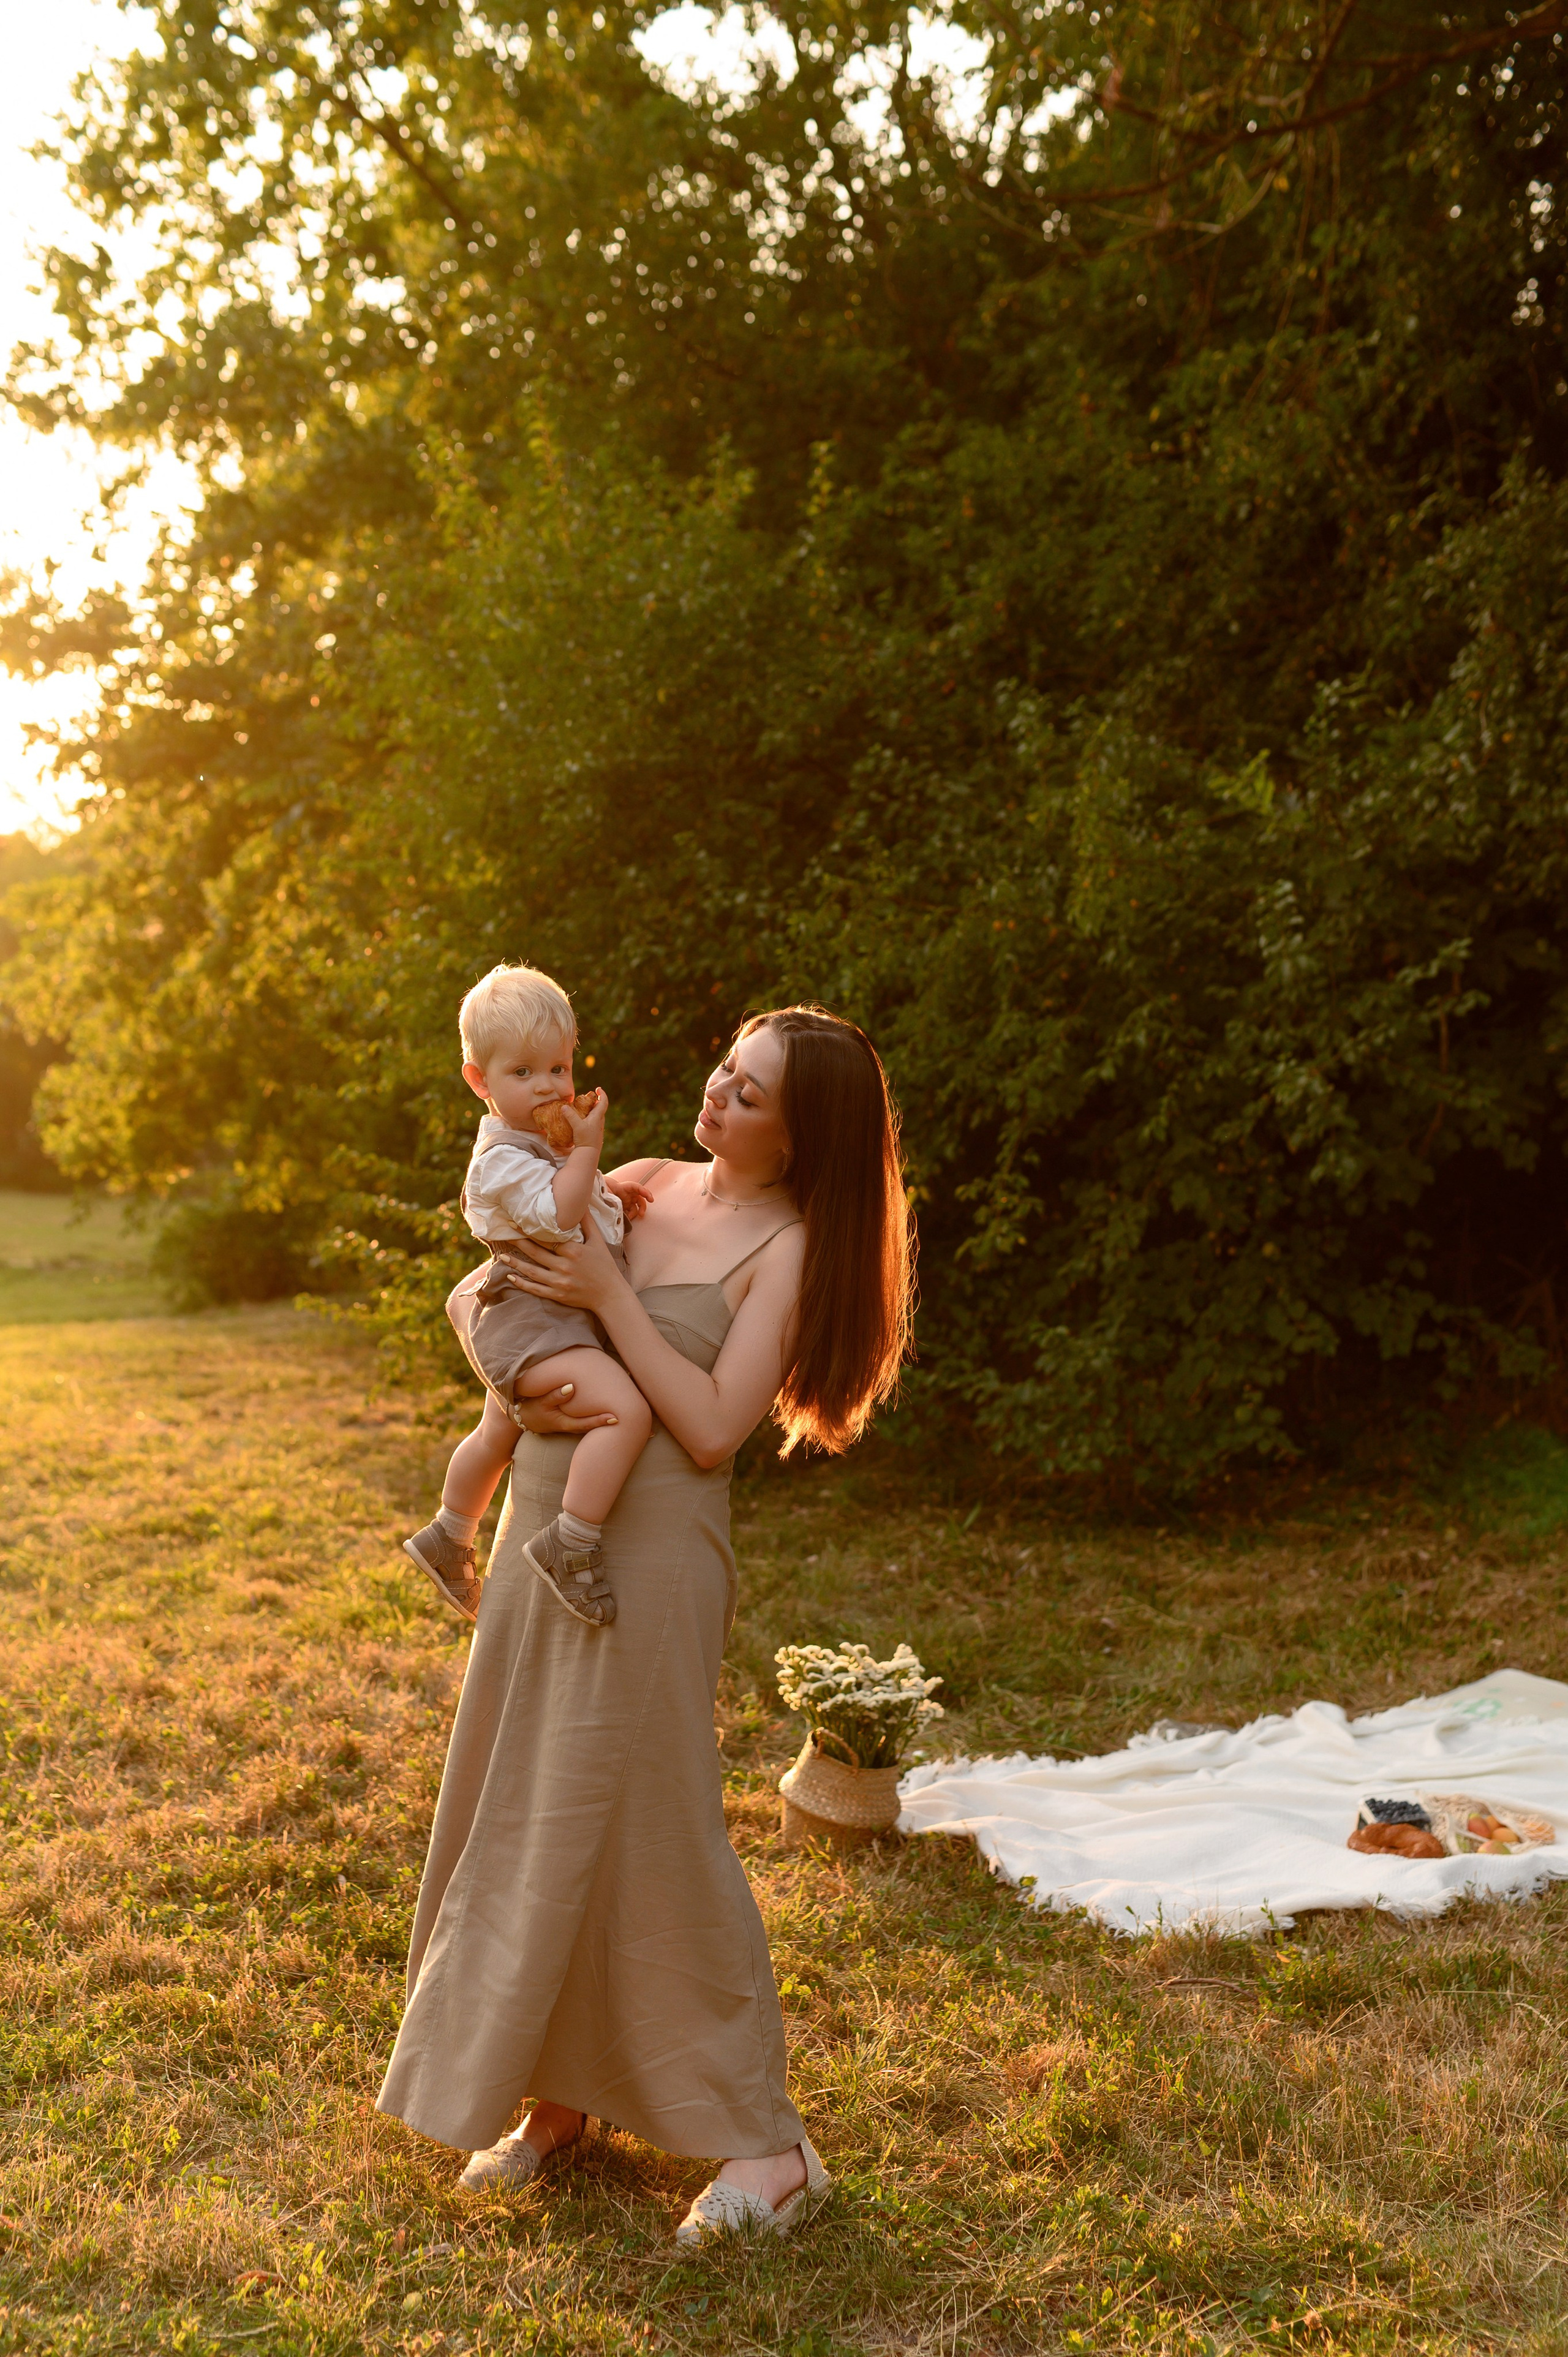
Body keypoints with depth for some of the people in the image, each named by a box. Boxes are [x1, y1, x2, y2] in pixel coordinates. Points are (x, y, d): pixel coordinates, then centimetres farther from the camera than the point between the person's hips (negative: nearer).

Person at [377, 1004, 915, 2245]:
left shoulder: (788, 1247, -9)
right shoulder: (639, 1186, 8)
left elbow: (713, 1429, -18)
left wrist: (609, 1297, -18)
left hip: (653, 1541, -7)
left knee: (649, 1828, -1)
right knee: (528, 1812, 14)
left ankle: (768, 2147, 15)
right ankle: (556, 2094, 32)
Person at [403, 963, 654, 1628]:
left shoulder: (544, 1138, 13)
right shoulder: (502, 1159, -18)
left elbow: (572, 1200, 29)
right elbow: (554, 1215, -31)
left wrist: (610, 1193, 10)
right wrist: (587, 1149, -26)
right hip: (531, 1321, -11)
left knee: (497, 1435, 29)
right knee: (626, 1408, -30)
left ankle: (447, 1540, 50)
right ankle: (569, 1547, -28)